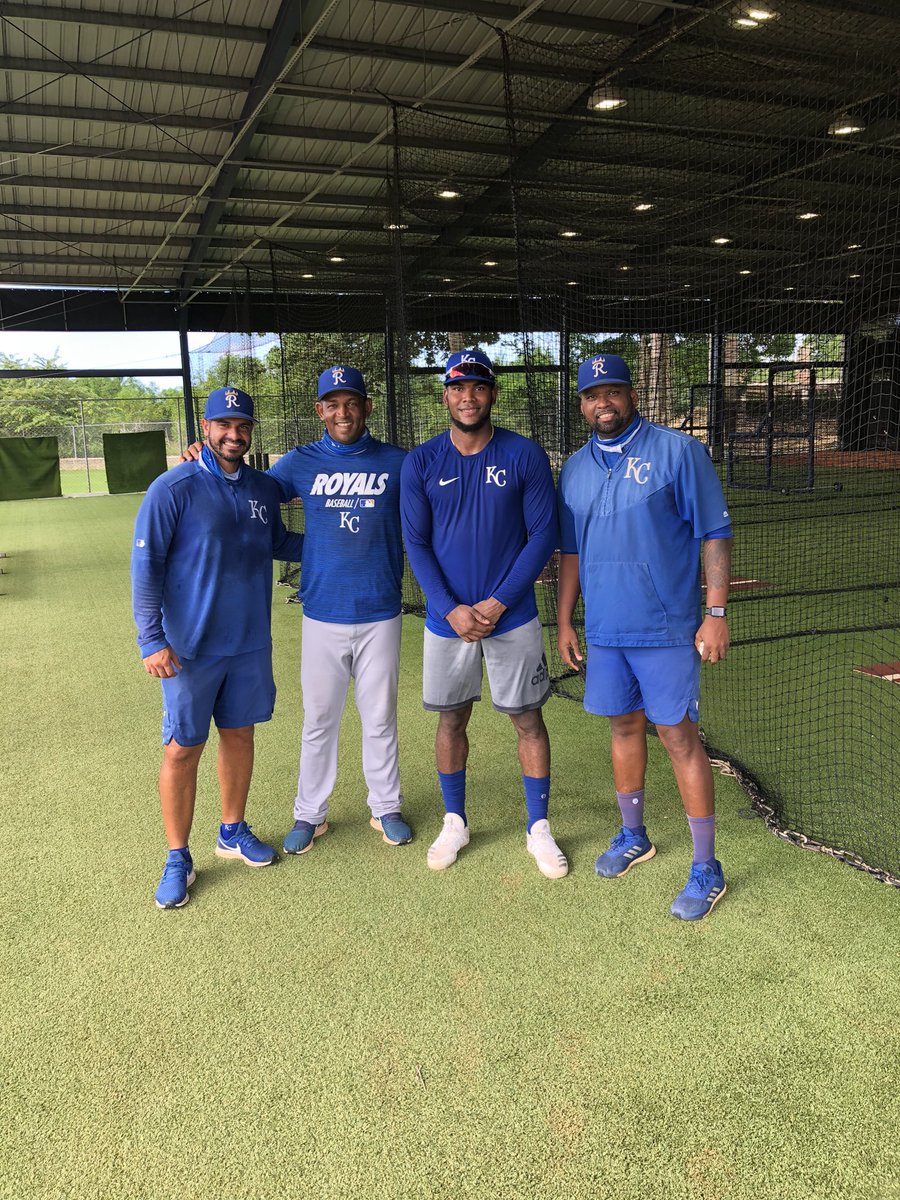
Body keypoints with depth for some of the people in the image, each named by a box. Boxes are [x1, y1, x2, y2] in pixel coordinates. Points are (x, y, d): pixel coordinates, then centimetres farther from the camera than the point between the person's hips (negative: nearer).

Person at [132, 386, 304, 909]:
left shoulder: (265, 488, 5)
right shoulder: (173, 489, -12)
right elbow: (146, 566, -12)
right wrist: (152, 639, -17)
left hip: (251, 642, 5)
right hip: (191, 648, -5)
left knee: (240, 734, 16)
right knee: (182, 749, 3)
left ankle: (234, 831, 35)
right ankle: (178, 859, 18)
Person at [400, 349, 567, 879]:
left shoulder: (526, 455, -5)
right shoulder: (420, 463, -1)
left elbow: (544, 535, -6)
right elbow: (416, 545, -1)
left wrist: (498, 603, -13)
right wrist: (451, 609, -13)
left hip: (513, 616, -1)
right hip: (447, 617, 1)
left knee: (529, 718, 6)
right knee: (452, 720, 12)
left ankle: (539, 827, 23)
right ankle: (455, 822, 30)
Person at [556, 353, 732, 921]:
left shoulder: (678, 451, -6)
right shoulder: (575, 468, 10)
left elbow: (715, 534, -7)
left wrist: (716, 612, -13)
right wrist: (565, 621, 13)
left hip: (667, 629, -5)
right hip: (604, 630, 5)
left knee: (679, 737, -3)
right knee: (625, 727, 15)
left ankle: (707, 869, 9)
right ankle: (634, 837, 34)